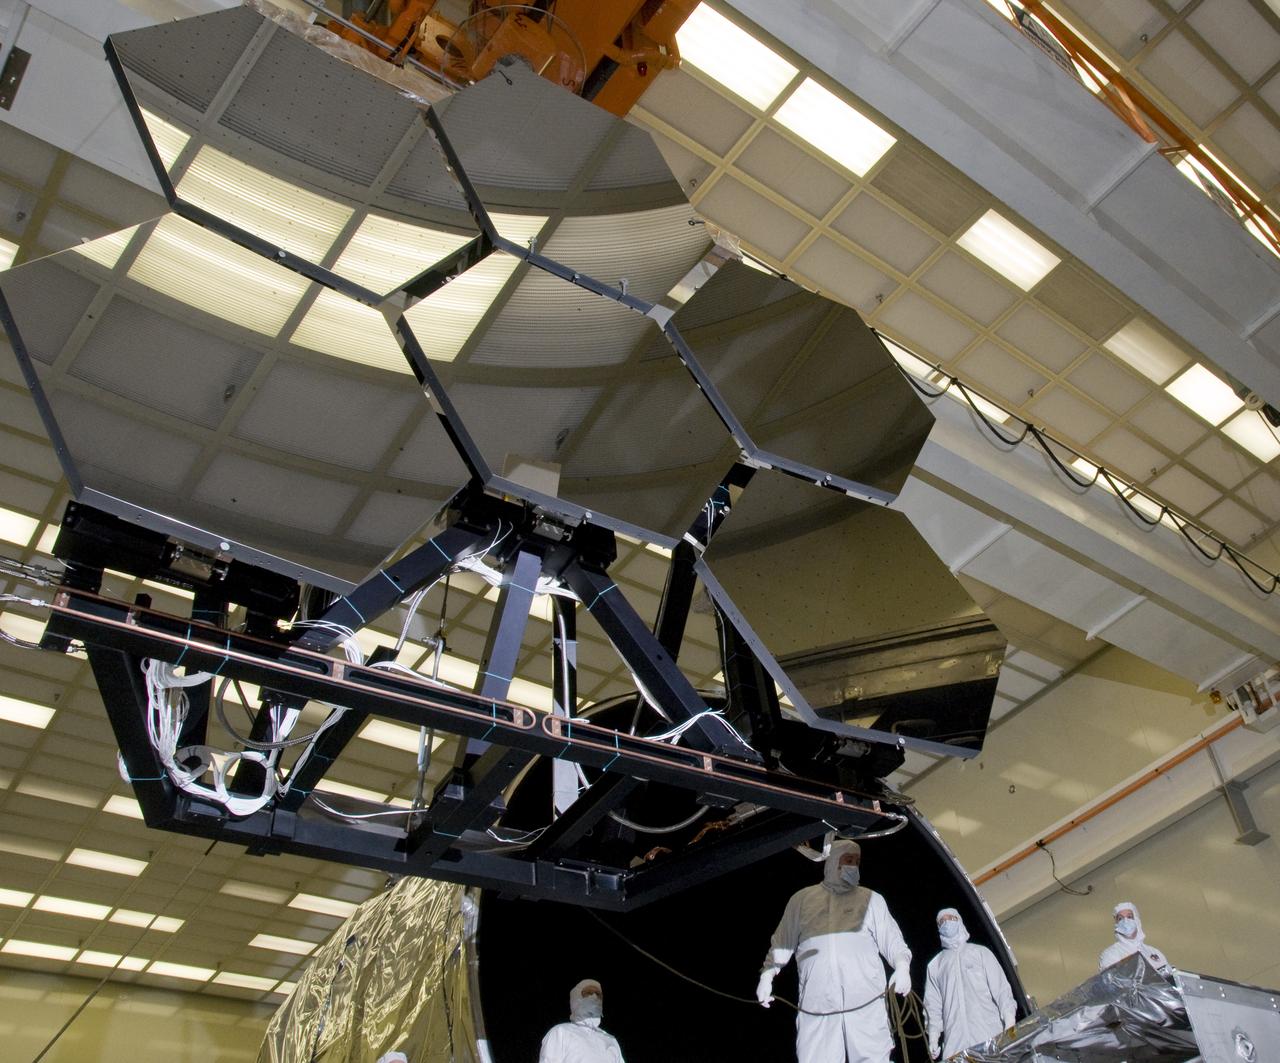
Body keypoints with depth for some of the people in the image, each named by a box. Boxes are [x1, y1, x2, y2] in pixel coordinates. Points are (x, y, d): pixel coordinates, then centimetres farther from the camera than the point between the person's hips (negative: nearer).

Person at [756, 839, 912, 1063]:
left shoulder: (871, 900, 16)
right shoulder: (802, 899, 16)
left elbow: (892, 940, 8)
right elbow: (783, 942, 20)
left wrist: (902, 966, -10)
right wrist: (767, 976, 11)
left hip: (866, 1004, 0)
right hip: (816, 1007, 0)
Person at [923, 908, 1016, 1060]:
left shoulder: (980, 952, 15)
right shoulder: (935, 965, 18)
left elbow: (1001, 988, 7)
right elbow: (933, 1005, 12)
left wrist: (1010, 1024, -6)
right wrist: (933, 1040, 0)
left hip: (992, 1035, -1)